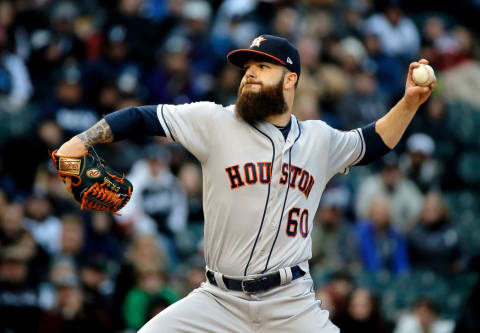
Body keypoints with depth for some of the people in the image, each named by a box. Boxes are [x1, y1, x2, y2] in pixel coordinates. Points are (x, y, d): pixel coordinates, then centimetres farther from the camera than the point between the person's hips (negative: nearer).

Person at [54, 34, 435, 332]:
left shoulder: (319, 139, 11)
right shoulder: (215, 122, 0)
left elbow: (371, 144, 27)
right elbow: (144, 117, -3)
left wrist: (410, 103, 14)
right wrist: (82, 140, -15)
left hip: (292, 302, 1)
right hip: (220, 300, -1)